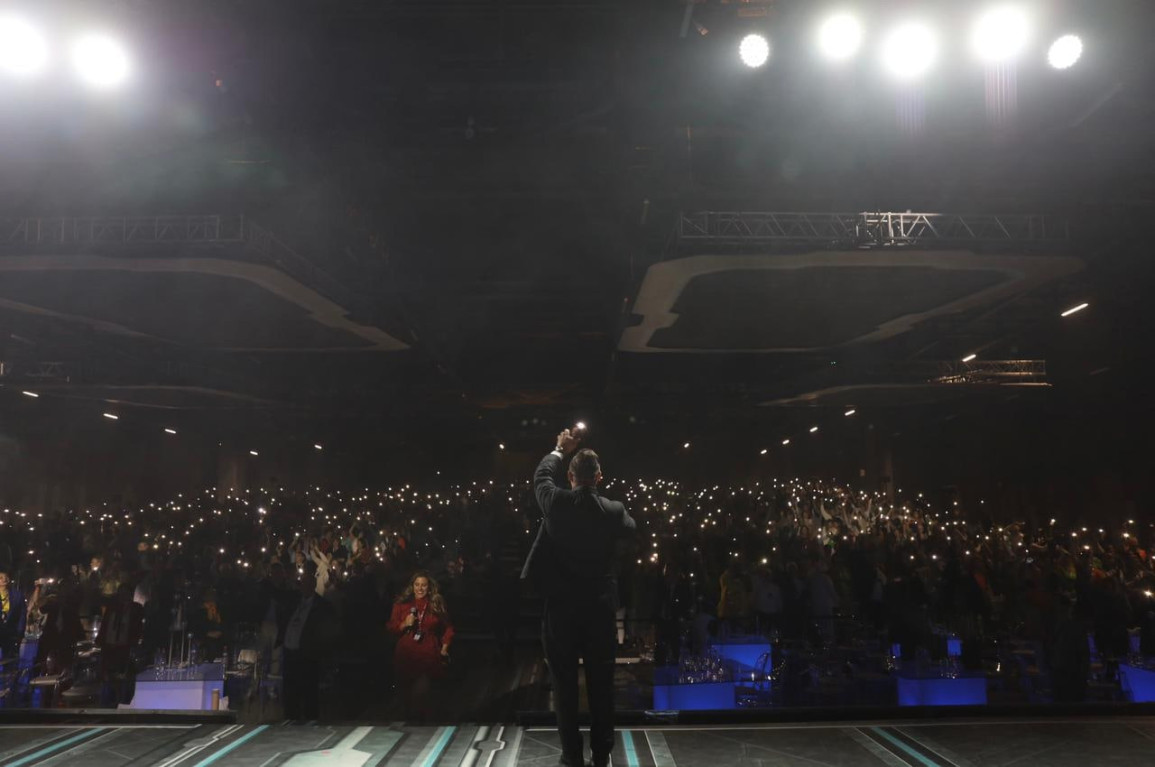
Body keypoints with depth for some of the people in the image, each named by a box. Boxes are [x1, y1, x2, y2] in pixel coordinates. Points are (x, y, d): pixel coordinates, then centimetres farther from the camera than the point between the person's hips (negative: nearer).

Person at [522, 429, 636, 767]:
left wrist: (560, 450, 28)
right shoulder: (615, 511, -8)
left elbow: (541, 474, 12)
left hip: (560, 606, -1)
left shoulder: (555, 502, -10)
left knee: (565, 682, 9)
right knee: (601, 682, 11)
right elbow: (631, 527, 15)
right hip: (600, 607, 1)